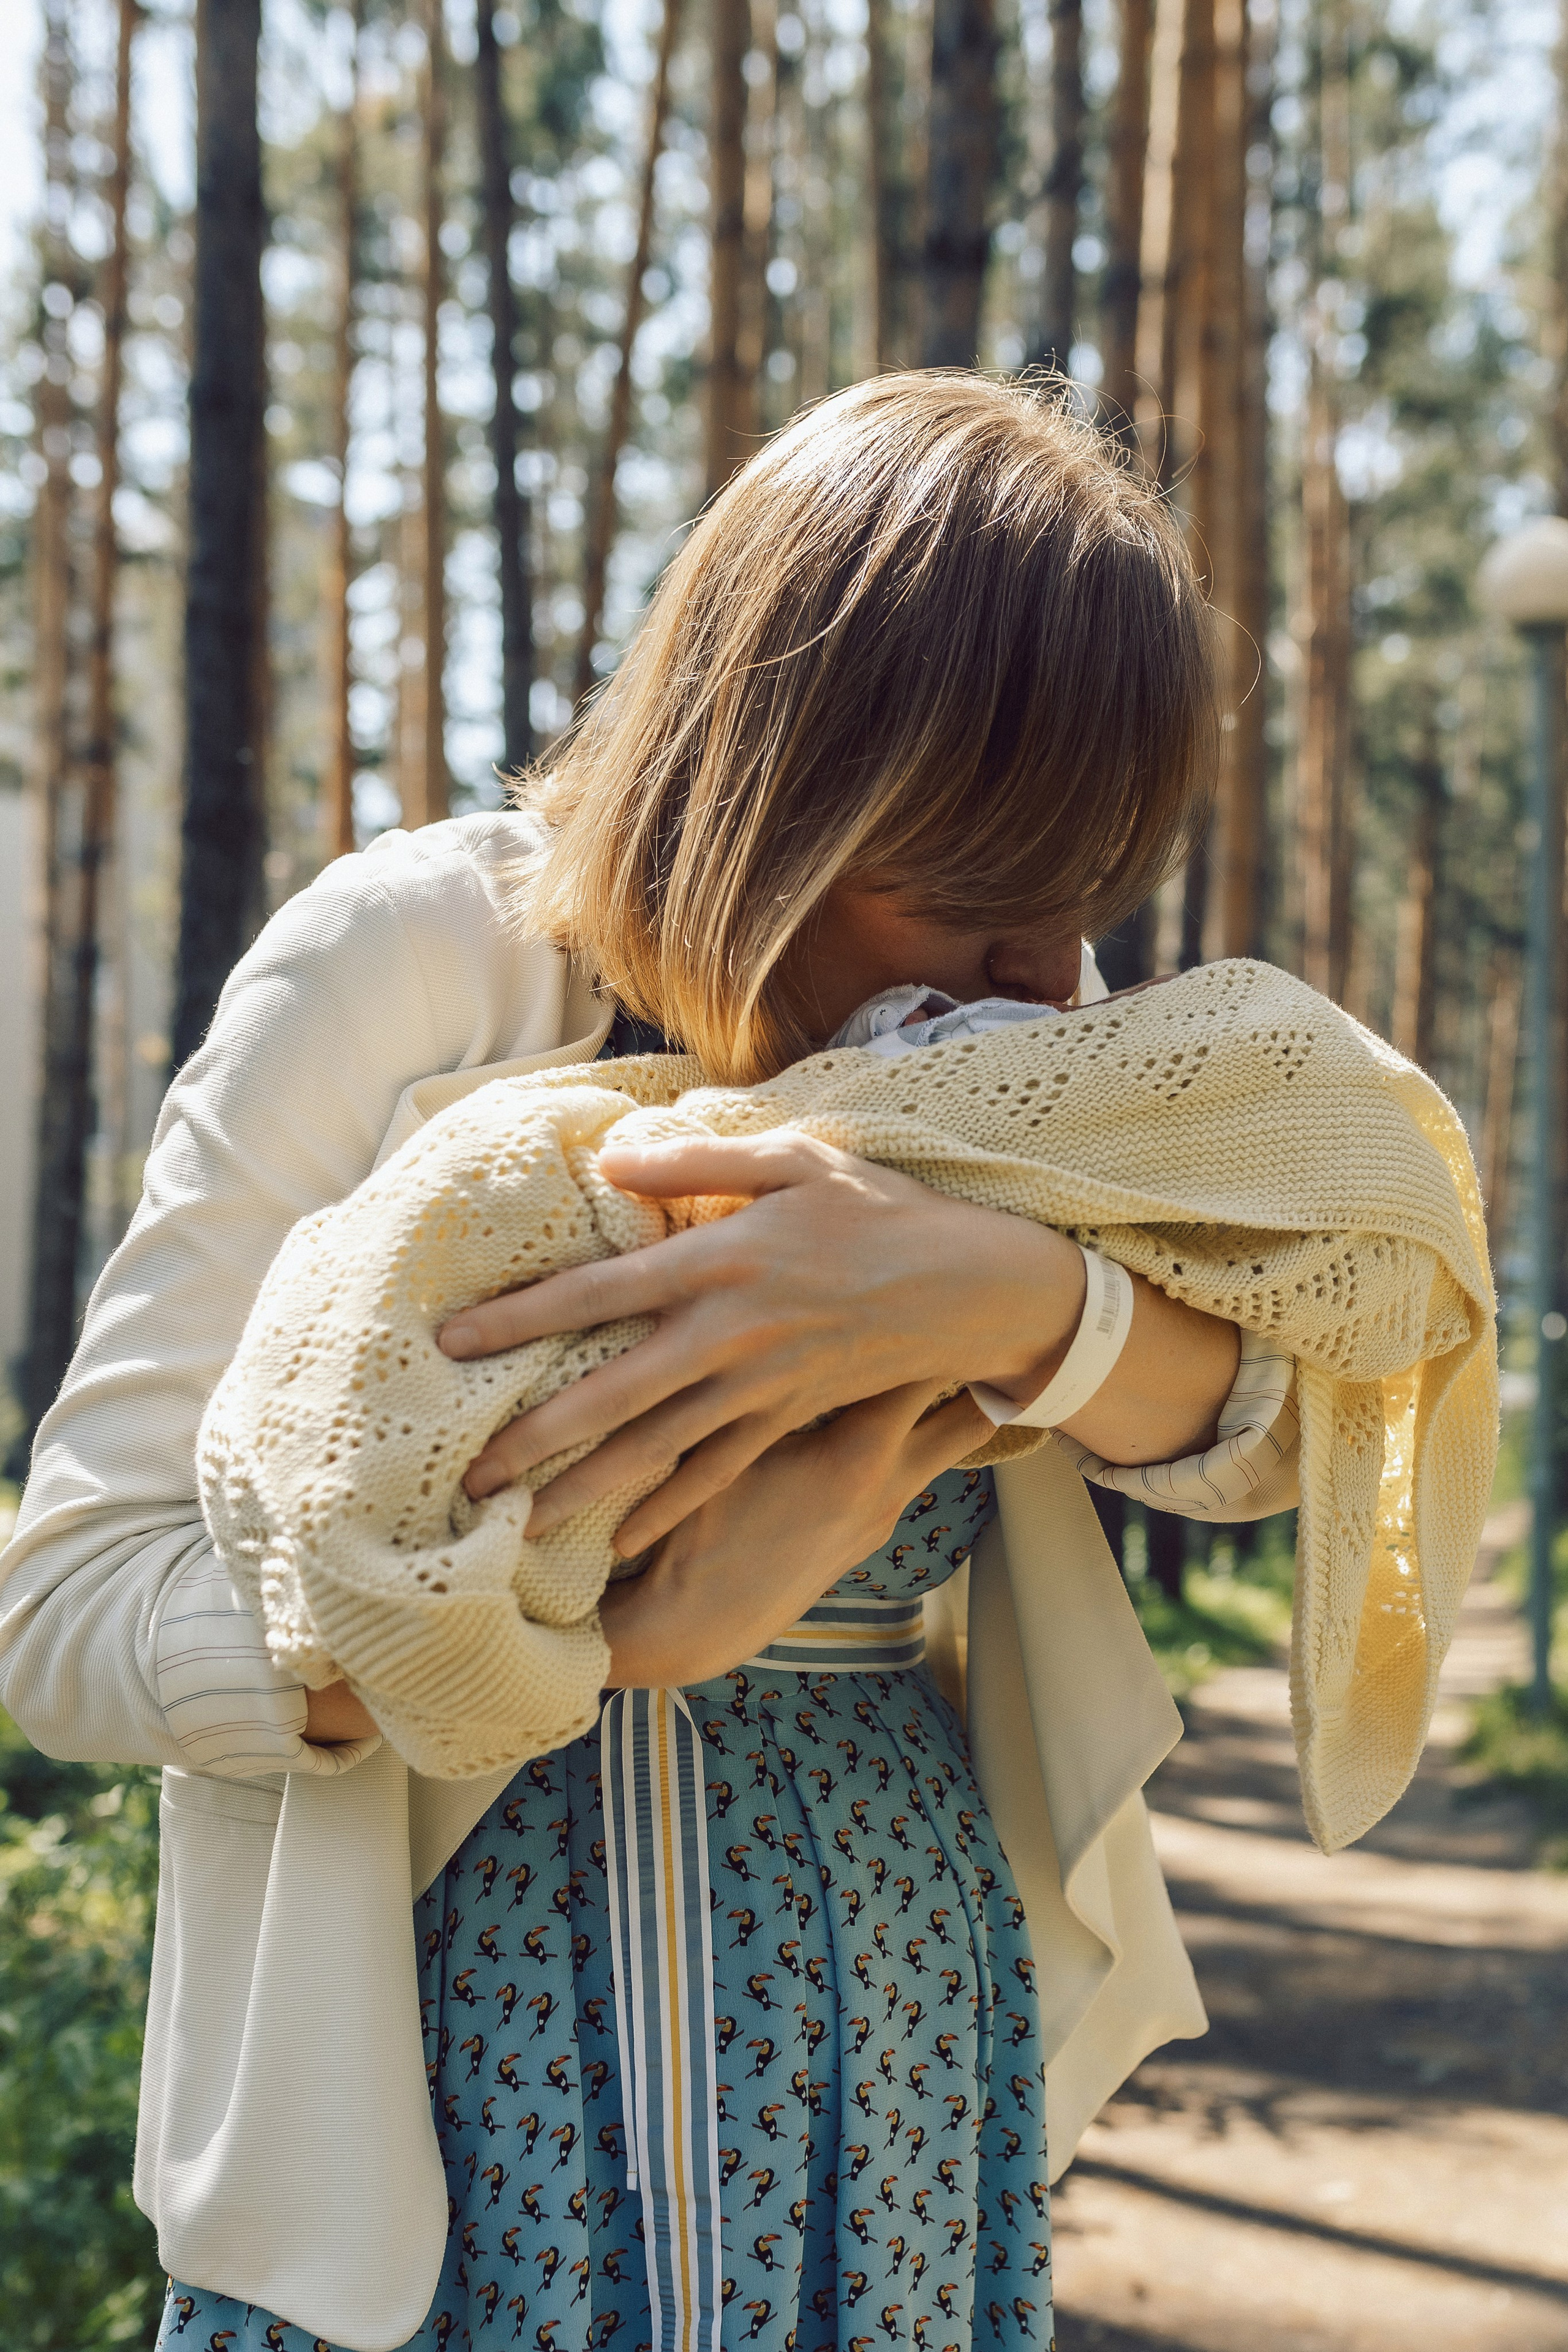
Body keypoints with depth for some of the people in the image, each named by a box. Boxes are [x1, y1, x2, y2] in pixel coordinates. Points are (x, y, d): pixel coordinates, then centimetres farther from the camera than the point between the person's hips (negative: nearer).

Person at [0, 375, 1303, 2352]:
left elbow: (1277, 1429, -10)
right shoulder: (416, 960, -13)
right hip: (465, 2092, -4)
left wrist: (1014, 1295, -31)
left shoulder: (1005, 1015, 1)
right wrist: (641, 1615, -29)